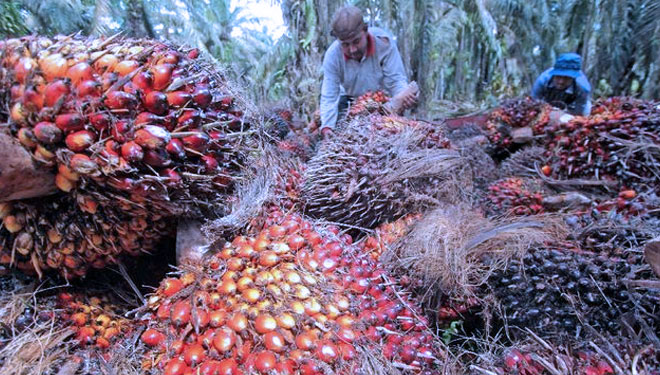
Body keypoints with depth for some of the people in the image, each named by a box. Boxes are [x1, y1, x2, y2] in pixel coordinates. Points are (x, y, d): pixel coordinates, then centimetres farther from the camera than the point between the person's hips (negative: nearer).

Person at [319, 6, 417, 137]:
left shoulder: (384, 42, -30)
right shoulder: (332, 55, -26)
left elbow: (395, 79, -28)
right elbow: (329, 97, -28)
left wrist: (402, 94, -53)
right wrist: (327, 127, -45)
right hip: (350, 100, 1)